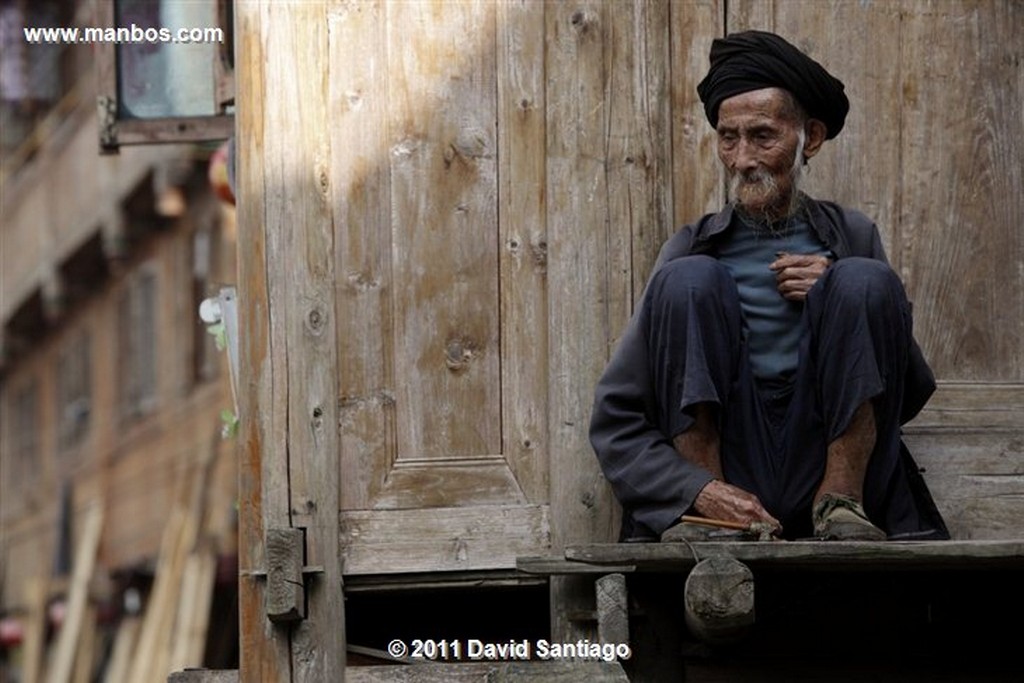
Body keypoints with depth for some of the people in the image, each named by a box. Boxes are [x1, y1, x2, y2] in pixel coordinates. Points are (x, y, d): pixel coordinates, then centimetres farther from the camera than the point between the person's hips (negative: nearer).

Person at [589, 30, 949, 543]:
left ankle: (840, 503, -18)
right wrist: (699, 490, -17)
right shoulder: (695, 249, 10)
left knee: (866, 281, -14)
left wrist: (844, 299, -4)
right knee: (689, 279, -16)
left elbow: (912, 395, 13)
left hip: (824, 473, 1)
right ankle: (709, 521, -22)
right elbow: (614, 419, 2)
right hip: (723, 477, 0)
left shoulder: (851, 236, 15)